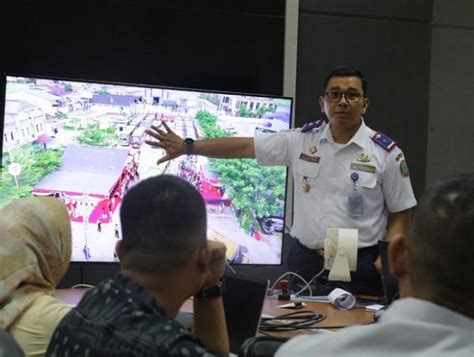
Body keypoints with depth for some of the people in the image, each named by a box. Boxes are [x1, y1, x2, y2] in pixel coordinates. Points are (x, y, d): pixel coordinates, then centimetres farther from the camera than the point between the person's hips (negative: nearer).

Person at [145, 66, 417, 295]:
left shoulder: (387, 153, -2)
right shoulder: (302, 140, 5)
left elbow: (400, 215, 3)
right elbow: (245, 146, 7)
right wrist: (187, 147, 4)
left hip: (359, 266, -2)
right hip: (305, 261, 3)